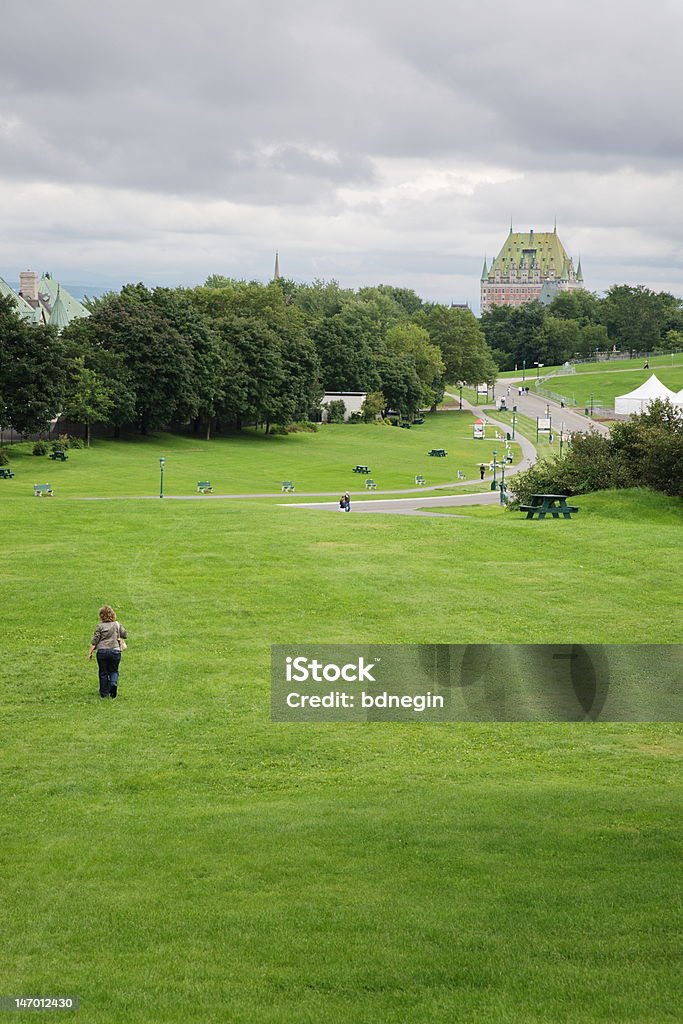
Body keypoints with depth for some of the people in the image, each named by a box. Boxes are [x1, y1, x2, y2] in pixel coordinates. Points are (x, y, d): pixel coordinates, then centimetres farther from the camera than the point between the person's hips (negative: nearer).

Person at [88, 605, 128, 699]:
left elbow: (94, 641, -5)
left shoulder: (99, 626, -3)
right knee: (113, 671, 14)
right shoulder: (117, 625, 3)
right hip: (115, 650, 1)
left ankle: (104, 693, 13)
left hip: (102, 651, -1)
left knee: (103, 672, 10)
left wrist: (90, 652, 1)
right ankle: (113, 683, -16)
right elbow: (125, 635, 13)